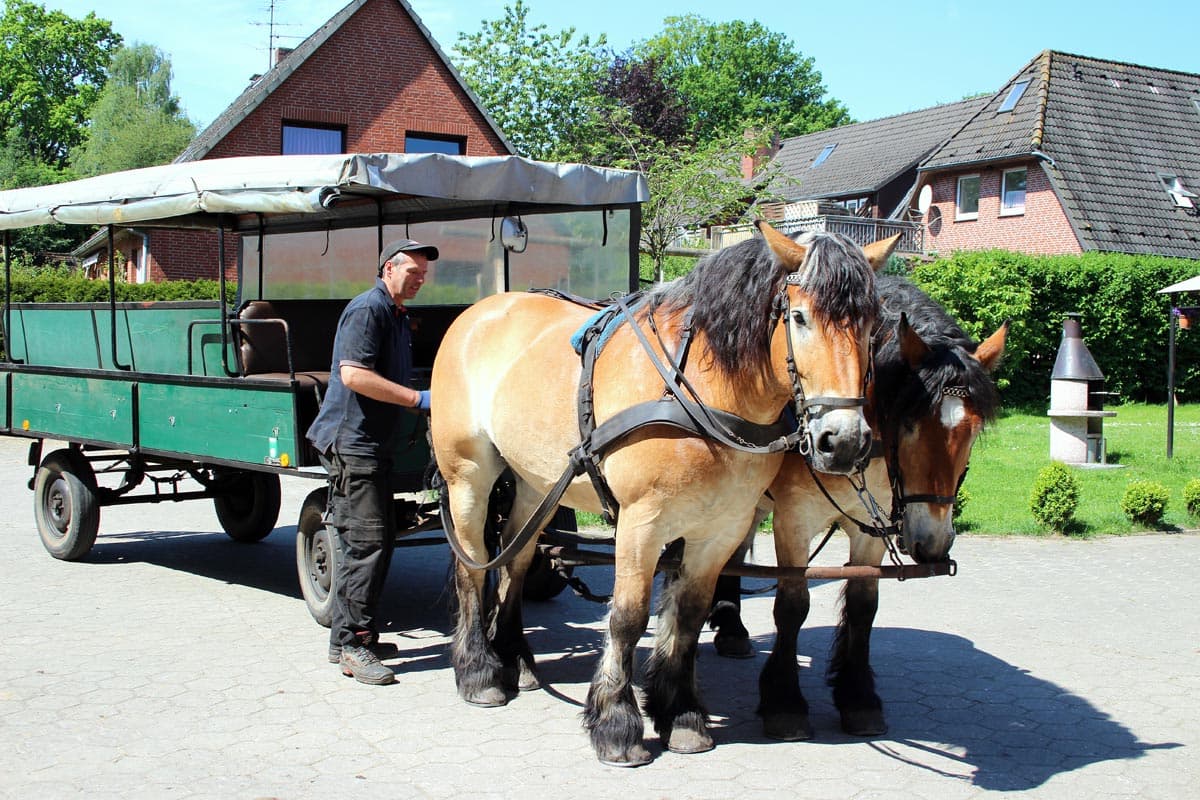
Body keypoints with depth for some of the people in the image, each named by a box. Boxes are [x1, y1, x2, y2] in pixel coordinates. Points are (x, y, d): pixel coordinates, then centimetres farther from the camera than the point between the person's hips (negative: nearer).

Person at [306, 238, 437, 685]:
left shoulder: (398, 316, 19)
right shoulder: (367, 309, -12)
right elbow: (353, 374, -24)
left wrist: (422, 400, 13)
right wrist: (418, 399, -21)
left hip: (374, 443, 11)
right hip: (351, 440, -10)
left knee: (380, 539, 13)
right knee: (367, 541, -11)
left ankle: (347, 637, 23)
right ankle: (353, 646, -5)